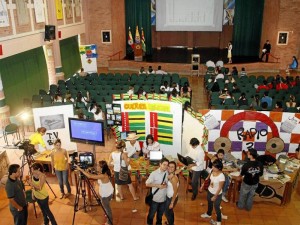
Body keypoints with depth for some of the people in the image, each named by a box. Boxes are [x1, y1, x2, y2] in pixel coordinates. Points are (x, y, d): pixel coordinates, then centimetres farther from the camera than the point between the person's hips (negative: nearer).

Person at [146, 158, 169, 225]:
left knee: (160, 214, 23)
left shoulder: (168, 173, -6)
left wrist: (166, 185, -13)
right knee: (151, 214, 15)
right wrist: (157, 185, -23)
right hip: (155, 198, -4)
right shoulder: (154, 173, -18)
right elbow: (147, 184, -14)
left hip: (164, 198, 4)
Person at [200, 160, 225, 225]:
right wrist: (204, 183, 3)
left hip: (217, 194, -7)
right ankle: (208, 214, 59)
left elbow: (220, 188, -24)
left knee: (216, 207, 14)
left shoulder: (221, 176, -34)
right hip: (210, 191, 7)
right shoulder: (213, 171, -15)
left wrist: (215, 196, -17)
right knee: (209, 203, 30)